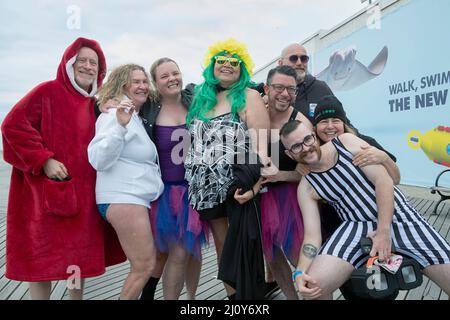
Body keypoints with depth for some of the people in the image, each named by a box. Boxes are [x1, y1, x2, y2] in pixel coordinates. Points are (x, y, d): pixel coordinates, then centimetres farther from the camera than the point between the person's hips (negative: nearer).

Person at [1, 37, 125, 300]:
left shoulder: (96, 104, 13)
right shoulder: (49, 91, -4)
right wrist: (43, 160, -17)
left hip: (83, 192, 6)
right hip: (45, 191, -5)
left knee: (79, 253, 14)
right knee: (43, 255, 2)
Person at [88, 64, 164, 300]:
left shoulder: (138, 117, 18)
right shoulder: (116, 113, -11)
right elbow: (98, 159, -22)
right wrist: (120, 125, -31)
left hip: (139, 197, 10)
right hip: (122, 198, -10)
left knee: (145, 263, 16)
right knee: (145, 266, -7)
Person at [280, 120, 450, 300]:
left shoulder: (346, 142, -2)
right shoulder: (307, 187, 1)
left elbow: (383, 180, -8)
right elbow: (312, 235, -5)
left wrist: (384, 230, -16)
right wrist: (300, 272, -23)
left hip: (398, 217, 0)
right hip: (358, 227, 0)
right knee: (312, 286, -20)